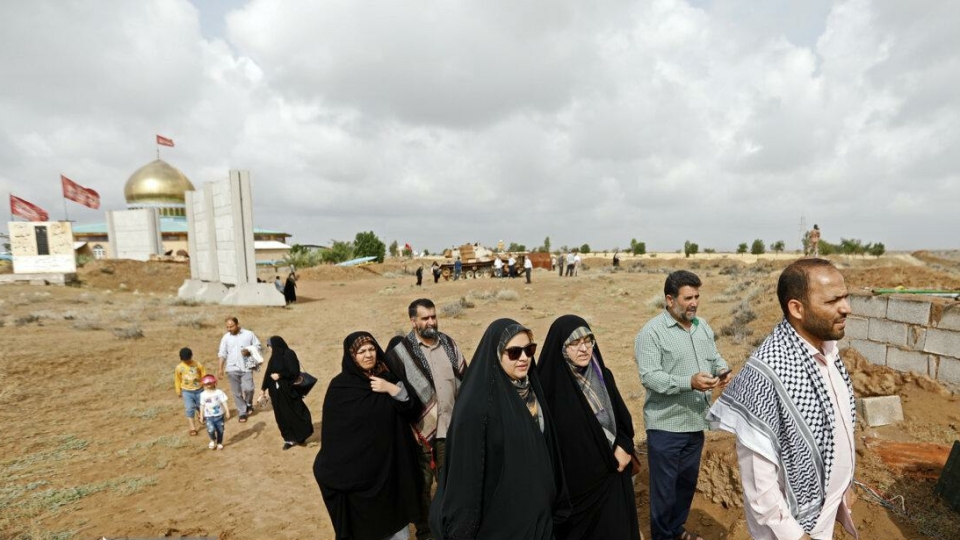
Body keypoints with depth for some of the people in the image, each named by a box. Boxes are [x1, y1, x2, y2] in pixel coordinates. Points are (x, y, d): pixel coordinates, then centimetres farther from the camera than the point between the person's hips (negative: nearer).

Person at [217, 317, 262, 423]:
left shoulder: (249, 334, -1)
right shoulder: (226, 337, 4)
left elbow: (257, 346, 4)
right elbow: (222, 354, 6)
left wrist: (249, 351, -15)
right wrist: (221, 368, 0)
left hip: (246, 367, -2)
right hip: (232, 368, 2)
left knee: (248, 388, -10)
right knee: (237, 392, 6)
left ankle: (249, 404, 20)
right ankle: (242, 413, 18)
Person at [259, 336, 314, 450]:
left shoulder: (289, 355, -13)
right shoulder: (274, 357, 8)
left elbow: (295, 372, -18)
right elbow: (268, 373, 15)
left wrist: (280, 375, -21)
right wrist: (263, 388, 16)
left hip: (288, 390, -7)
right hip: (276, 391, 7)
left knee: (295, 412, 1)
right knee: (281, 416, 7)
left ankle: (301, 435, 16)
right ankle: (290, 439, 16)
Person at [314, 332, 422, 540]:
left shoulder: (388, 378, 0)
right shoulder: (340, 386, -8)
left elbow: (413, 410, -5)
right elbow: (331, 432, -5)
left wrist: (393, 389, -19)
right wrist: (334, 471, -4)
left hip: (392, 464, 3)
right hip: (358, 470, -3)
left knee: (397, 519, 14)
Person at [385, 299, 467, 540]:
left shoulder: (448, 343, 3)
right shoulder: (400, 350, -10)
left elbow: (464, 379, 9)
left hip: (450, 425, 4)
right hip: (421, 429, -3)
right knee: (423, 482, 13)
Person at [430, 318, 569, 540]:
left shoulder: (531, 390, -1)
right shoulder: (476, 403, -23)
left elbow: (547, 449, 7)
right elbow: (465, 469, -19)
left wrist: (555, 503, 11)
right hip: (497, 521, -6)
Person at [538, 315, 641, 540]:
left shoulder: (603, 376, 0)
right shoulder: (550, 384, -18)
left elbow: (623, 416, 11)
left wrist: (624, 446, -5)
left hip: (612, 476, 5)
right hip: (574, 483, -5)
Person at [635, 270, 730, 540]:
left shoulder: (702, 326, 7)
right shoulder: (651, 332, -18)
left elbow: (715, 357, 14)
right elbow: (649, 377, -24)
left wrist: (722, 370, -9)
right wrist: (689, 382, -32)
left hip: (696, 422, 7)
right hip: (665, 425, -7)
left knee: (688, 480, 23)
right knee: (664, 485, 8)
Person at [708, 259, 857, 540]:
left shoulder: (828, 349, -4)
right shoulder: (767, 371, -31)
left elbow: (839, 425, 9)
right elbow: (757, 473, -26)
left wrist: (845, 484, 16)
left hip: (826, 506, 7)